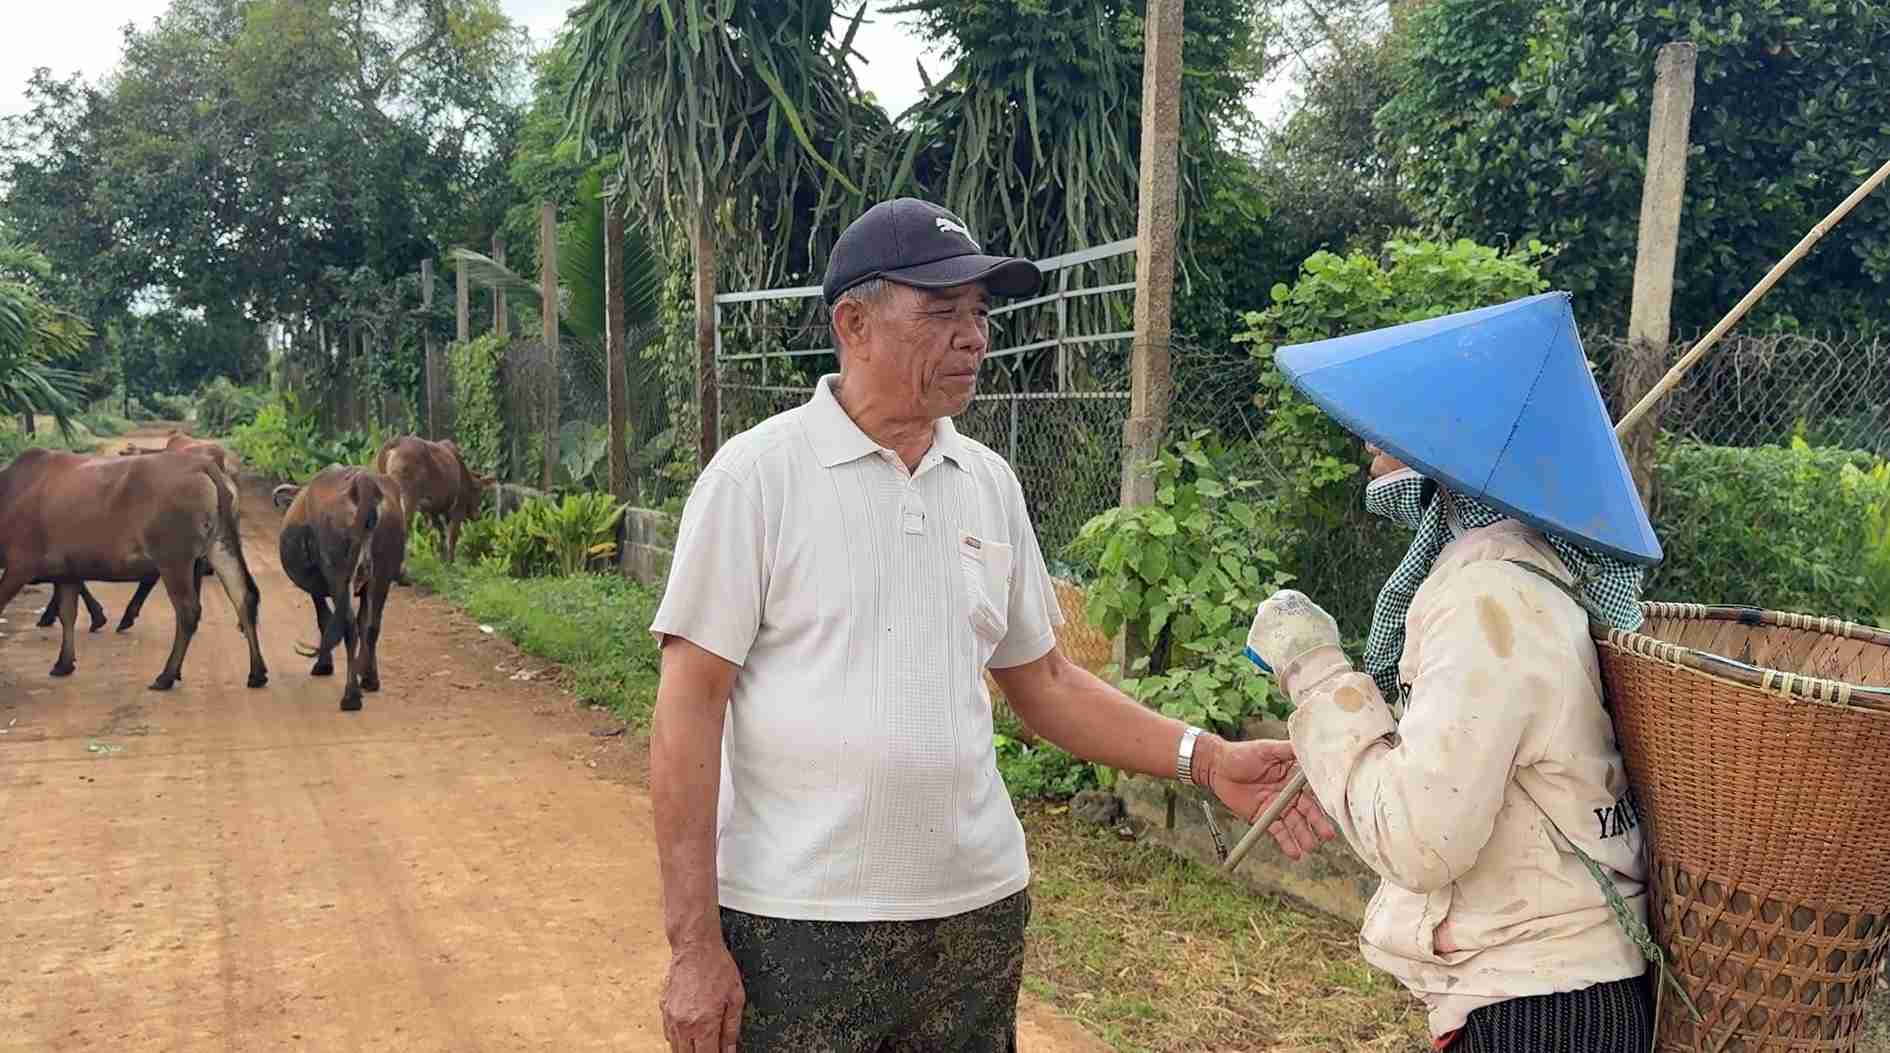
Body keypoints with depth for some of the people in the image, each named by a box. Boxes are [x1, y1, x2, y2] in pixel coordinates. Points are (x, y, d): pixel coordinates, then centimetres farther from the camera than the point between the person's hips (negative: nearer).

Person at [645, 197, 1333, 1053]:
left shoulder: (989, 483, 5)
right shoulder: (758, 472, -9)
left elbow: (1042, 681, 11)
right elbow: (690, 706, -10)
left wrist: (1206, 760, -1)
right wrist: (693, 942, -13)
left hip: (978, 909, 5)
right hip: (796, 921, -4)